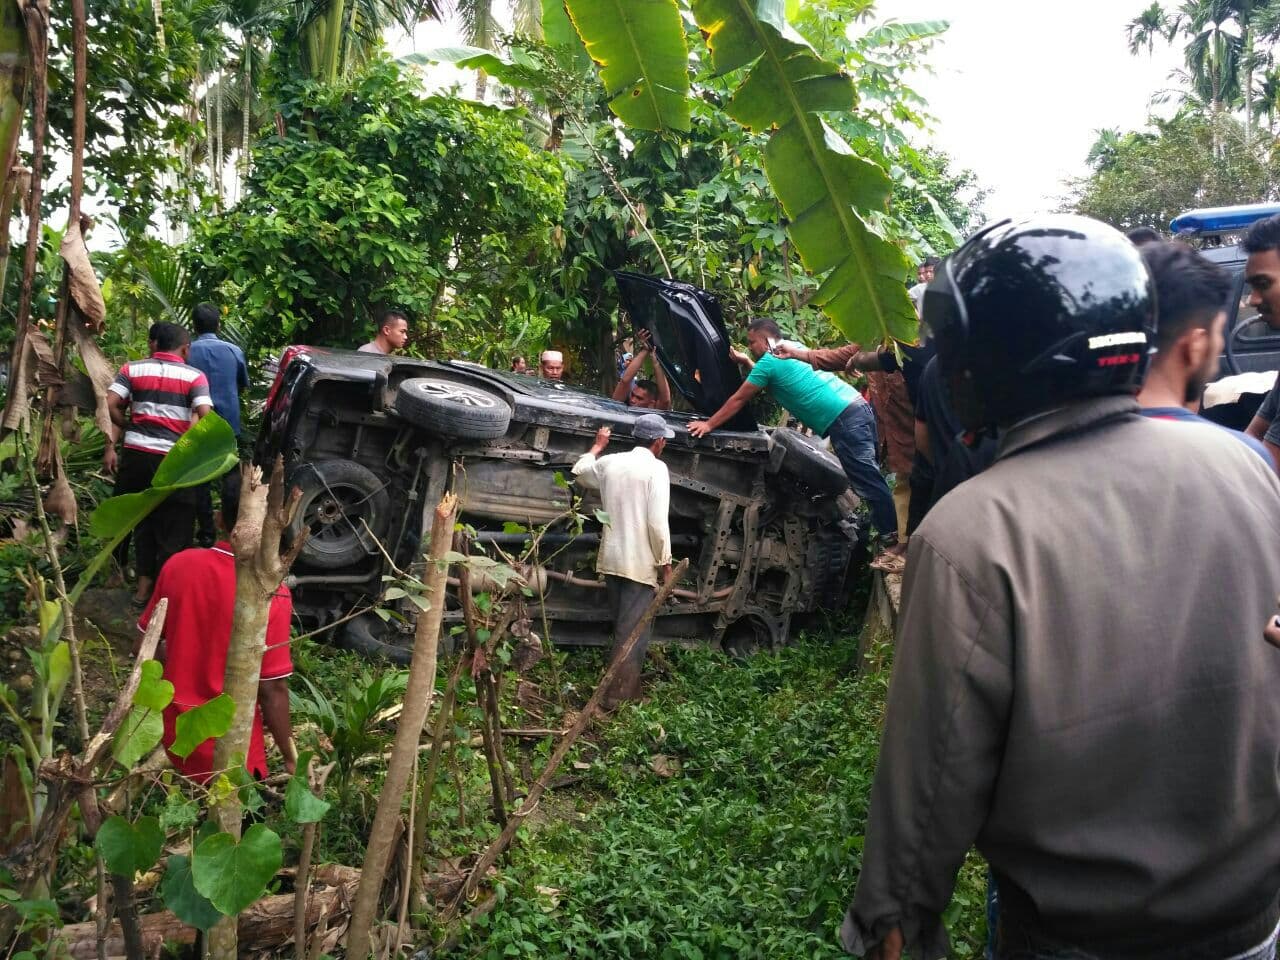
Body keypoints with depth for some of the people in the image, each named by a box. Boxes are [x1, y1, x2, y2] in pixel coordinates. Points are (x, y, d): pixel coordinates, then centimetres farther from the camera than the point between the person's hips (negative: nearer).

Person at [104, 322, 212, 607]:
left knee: (143, 519, 20)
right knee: (174, 529, 7)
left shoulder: (132, 369, 9)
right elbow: (205, 415, -11)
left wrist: (128, 427, 12)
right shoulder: (194, 376, 1)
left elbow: (109, 405, -2)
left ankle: (144, 585, 26)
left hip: (136, 455, 4)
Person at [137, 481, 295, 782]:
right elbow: (272, 690, -16)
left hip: (175, 737, 5)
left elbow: (143, 647, 4)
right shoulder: (273, 594, -21)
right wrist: (290, 759, -4)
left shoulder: (178, 565, -7)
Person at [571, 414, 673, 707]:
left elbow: (579, 471, 28)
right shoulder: (656, 468, -13)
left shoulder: (609, 462, 6)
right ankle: (618, 695, 5)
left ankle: (626, 688, 32)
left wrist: (598, 445, 41)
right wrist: (665, 562, -8)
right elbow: (657, 522, -18)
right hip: (641, 564, -7)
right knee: (633, 631, 2)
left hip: (612, 559, 7)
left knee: (622, 627, 20)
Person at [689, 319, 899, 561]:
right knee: (870, 478, 10)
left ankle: (893, 540, -8)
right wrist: (746, 362, 30)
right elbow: (770, 378, 39)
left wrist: (708, 424, 9)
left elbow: (739, 400, 2)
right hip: (857, 406, 9)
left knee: (868, 482, -9)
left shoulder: (769, 360, -3)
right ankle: (894, 535, 12)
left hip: (843, 420, -9)